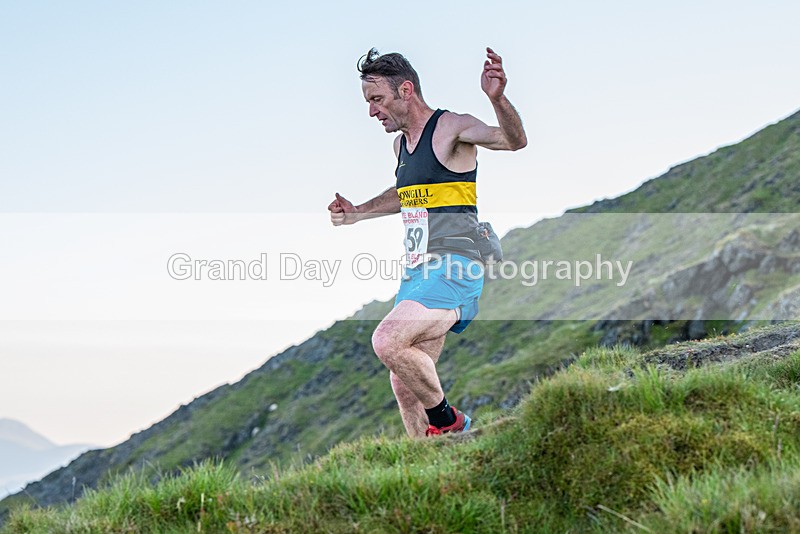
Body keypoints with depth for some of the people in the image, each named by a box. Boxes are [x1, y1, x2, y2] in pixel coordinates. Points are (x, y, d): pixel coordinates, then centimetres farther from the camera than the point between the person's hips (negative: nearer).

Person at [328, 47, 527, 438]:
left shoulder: (451, 128, -8)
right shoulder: (401, 143, 17)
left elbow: (514, 141, -25)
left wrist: (496, 98, -42)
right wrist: (356, 214, 29)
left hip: (453, 269, -9)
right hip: (417, 272, 9)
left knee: (387, 341, -28)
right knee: (404, 383, 7)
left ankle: (447, 420, -8)